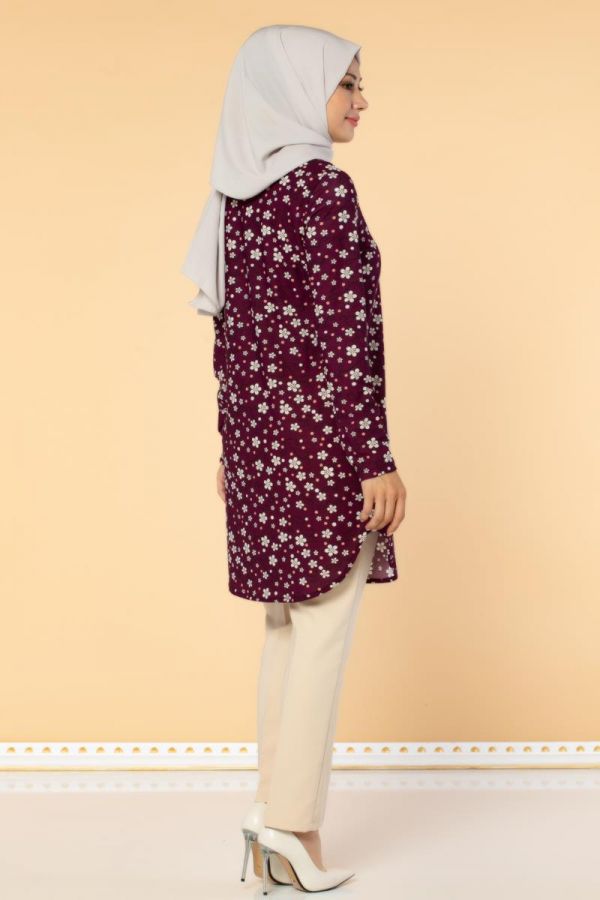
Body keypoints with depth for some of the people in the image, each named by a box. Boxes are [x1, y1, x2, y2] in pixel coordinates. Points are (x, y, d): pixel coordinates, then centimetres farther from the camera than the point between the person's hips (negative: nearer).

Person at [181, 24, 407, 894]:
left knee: (288, 623, 15)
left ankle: (275, 808, 23)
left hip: (258, 429, 8)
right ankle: (294, 824, 8)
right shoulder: (324, 188, -14)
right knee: (323, 629, 0)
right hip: (323, 434, -8)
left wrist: (234, 448, 19)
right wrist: (378, 460, -15)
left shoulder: (236, 193, 11)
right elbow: (347, 338, -18)